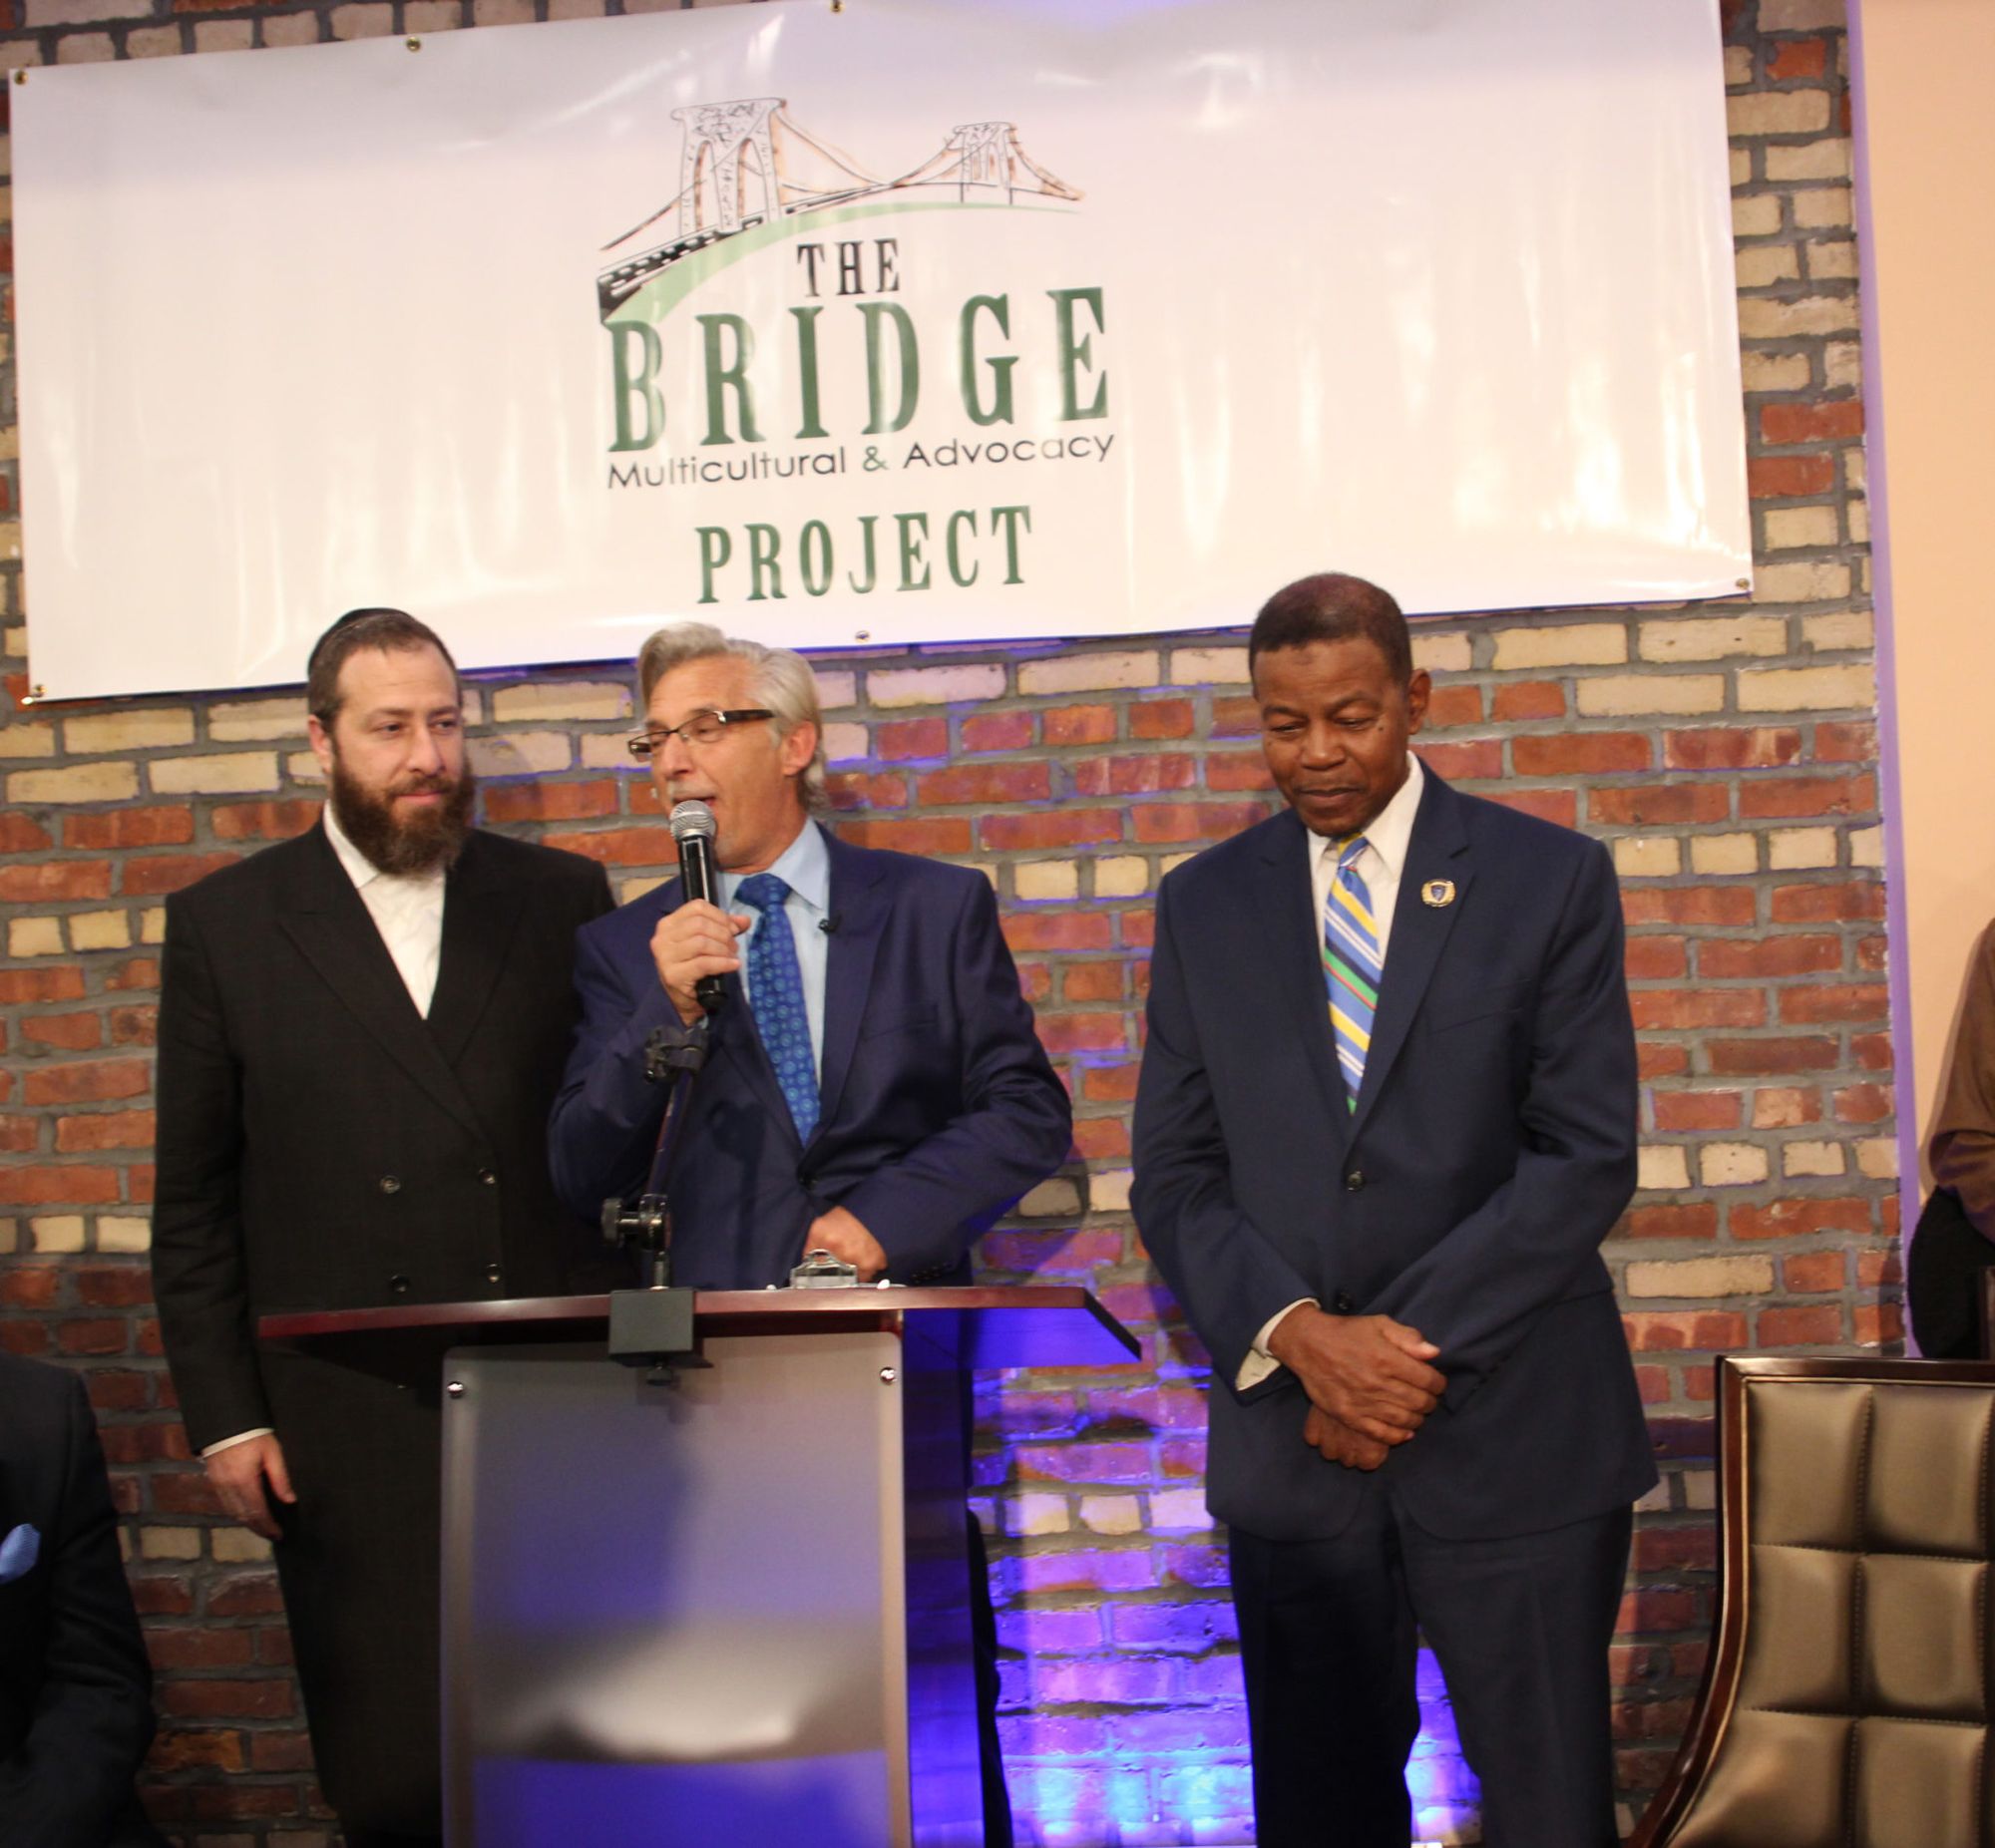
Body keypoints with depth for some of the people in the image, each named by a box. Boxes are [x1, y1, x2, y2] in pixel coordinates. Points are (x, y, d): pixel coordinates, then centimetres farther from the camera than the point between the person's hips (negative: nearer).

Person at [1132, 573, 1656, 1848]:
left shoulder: (1553, 880, 1)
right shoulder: (1205, 905, 9)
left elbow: (1588, 1156, -6)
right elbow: (1176, 1175, 5)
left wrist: (1416, 1354, -12)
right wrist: (1300, 1335, -12)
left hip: (1513, 1438, -2)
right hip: (1292, 1442, 2)